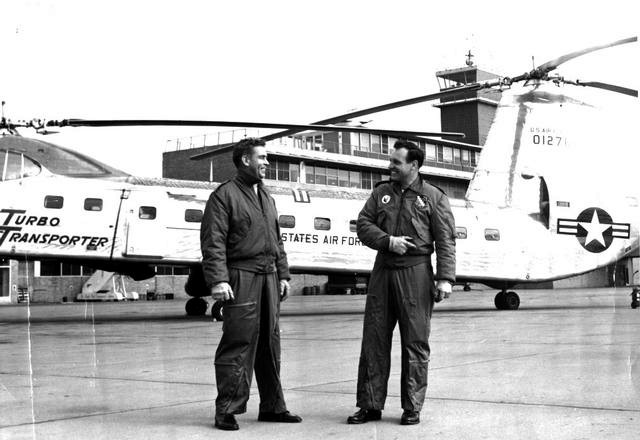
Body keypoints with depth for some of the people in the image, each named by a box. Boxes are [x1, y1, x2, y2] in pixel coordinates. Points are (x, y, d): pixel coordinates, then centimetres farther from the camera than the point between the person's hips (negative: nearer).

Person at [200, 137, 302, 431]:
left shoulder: (266, 197, 21)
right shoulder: (224, 195, -4)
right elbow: (213, 242, -12)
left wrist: (283, 274, 17)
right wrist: (217, 279, -20)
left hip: (268, 276, 8)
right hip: (241, 277, -8)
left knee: (270, 343, 11)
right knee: (237, 343, -8)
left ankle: (272, 406, 19)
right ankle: (227, 410, -1)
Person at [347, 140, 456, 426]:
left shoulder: (433, 197, 2)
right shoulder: (381, 192, 13)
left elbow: (446, 240, -3)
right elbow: (363, 224, 7)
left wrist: (445, 278, -11)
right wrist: (388, 241, -10)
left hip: (416, 272, -4)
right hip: (382, 270, 4)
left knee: (415, 342, 0)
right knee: (374, 338, 4)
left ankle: (412, 408, 9)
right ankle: (370, 405, 12)